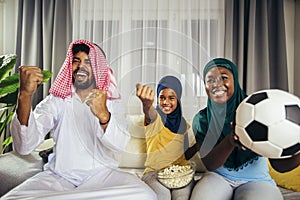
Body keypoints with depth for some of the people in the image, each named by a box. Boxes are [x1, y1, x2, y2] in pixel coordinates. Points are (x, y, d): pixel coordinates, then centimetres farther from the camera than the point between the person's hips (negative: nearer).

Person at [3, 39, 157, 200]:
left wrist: (103, 115, -36)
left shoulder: (113, 102, 4)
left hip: (102, 174, 2)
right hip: (59, 176, -1)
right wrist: (25, 96, -27)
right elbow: (24, 147, -12)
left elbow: (120, 145, -15)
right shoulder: (55, 101, 4)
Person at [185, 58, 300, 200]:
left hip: (256, 180, 0)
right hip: (218, 177, 1)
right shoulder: (201, 119, -5)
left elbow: (279, 165, -11)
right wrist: (230, 140, -31)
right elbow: (209, 165, -12)